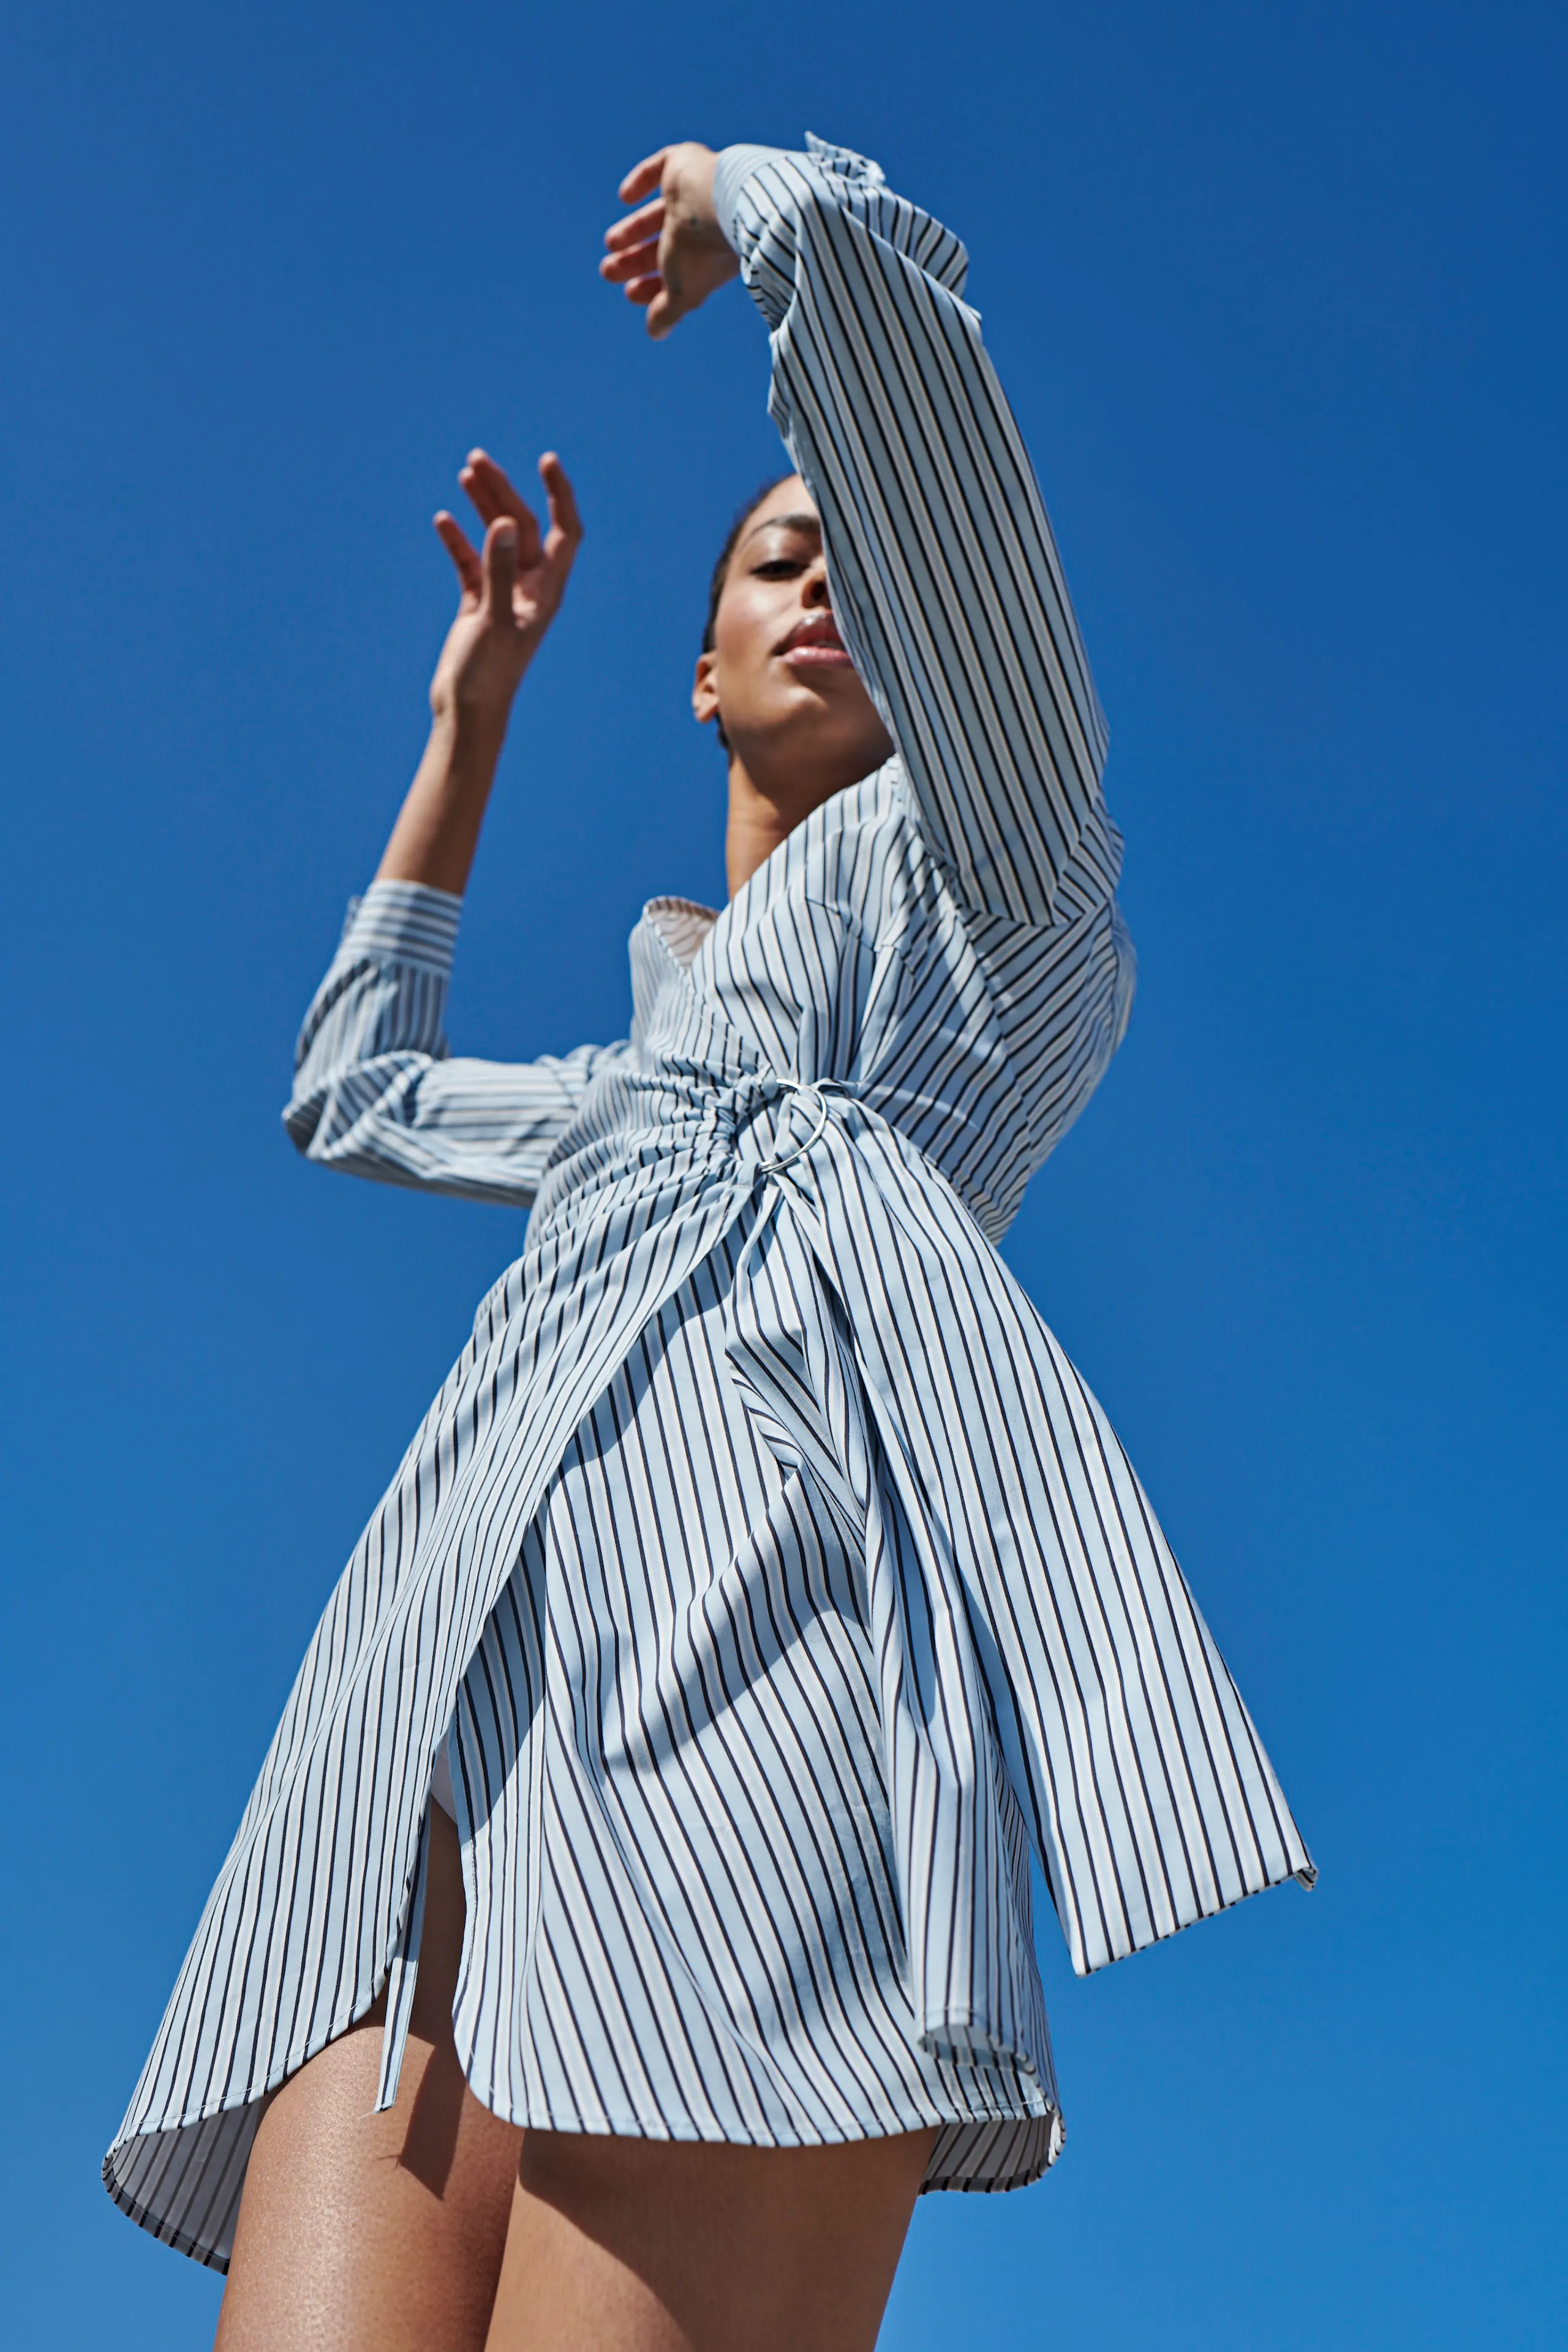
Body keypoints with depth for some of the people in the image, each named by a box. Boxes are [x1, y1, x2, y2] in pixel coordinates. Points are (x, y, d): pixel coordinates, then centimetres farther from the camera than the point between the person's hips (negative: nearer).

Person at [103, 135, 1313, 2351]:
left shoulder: (994, 863, 22)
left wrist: (732, 194, 36)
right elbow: (355, 1090, 55)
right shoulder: (639, 1086, 40)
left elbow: (863, 266, 13)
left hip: (752, 1591, -6)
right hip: (455, 1673, 6)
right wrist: (472, 712, 55)